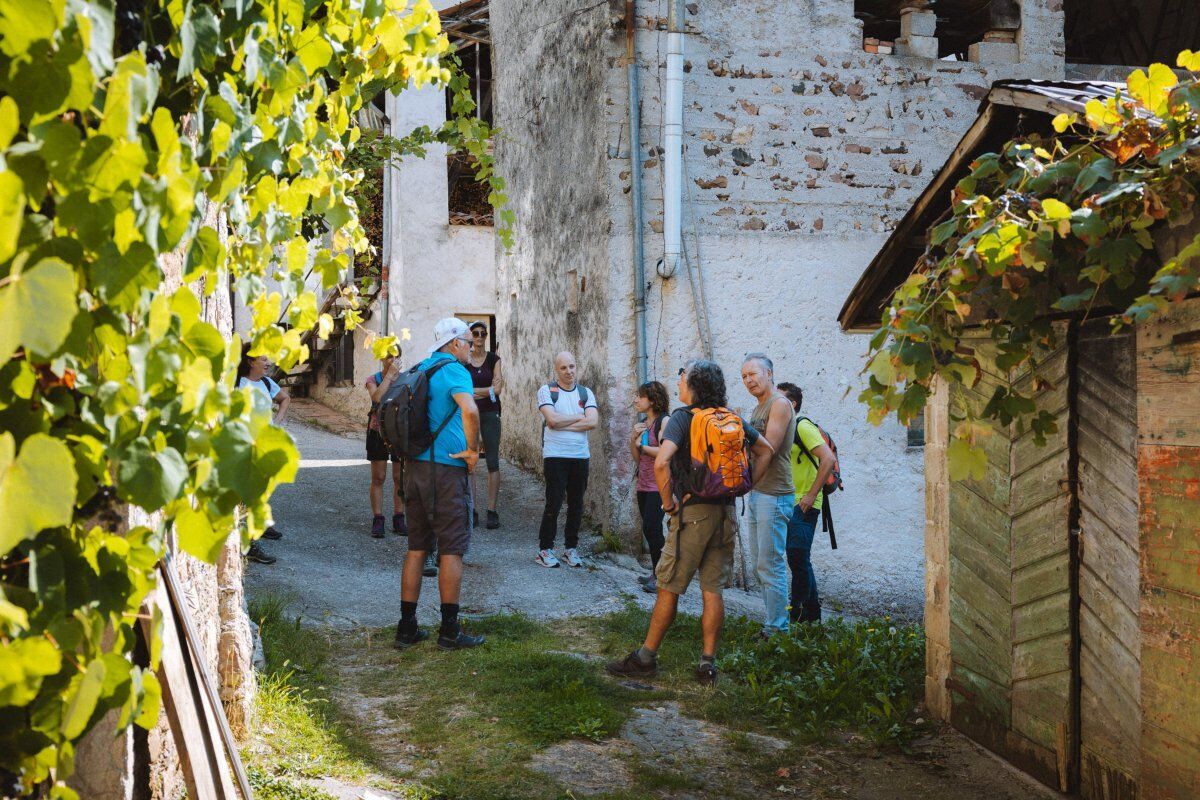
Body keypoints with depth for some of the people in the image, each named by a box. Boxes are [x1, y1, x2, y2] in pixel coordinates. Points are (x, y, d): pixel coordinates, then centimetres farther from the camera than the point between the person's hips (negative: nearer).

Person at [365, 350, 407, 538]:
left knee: (400, 478, 5)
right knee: (378, 478, 3)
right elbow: (376, 398, -22)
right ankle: (377, 520, 9)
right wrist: (389, 375, -20)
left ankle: (399, 519, 15)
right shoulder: (373, 380, 0)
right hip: (378, 431, -1)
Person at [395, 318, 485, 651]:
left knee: (416, 548, 11)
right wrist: (472, 450, -17)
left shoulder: (419, 369, 14)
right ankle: (449, 631, 3)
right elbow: (469, 410, -30)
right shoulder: (454, 370, -11)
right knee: (452, 550, 0)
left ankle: (406, 627, 13)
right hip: (447, 469, -7)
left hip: (416, 466, 7)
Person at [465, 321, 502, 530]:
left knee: (492, 462, -2)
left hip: (490, 414, 0)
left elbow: (497, 390, -5)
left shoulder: (493, 359, 5)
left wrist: (471, 390, -6)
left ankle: (492, 511, 0)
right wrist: (488, 389, -8)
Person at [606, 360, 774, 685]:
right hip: (726, 512, 5)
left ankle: (646, 658, 12)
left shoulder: (683, 417, -11)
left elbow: (661, 462, -25)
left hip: (693, 512, -5)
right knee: (713, 590, 9)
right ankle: (708, 662, 11)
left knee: (669, 588, 3)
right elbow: (766, 451, 16)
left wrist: (667, 500, -12)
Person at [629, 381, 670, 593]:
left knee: (651, 528, -12)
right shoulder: (643, 424, 13)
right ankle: (656, 573, 20)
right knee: (650, 530, 11)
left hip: (659, 485, -8)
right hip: (644, 485, 8)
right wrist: (634, 438, -3)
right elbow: (637, 458, 14)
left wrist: (642, 445, -7)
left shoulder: (664, 421, -10)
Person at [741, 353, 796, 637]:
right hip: (756, 493, 10)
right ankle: (773, 622, 21)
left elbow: (768, 449, -18)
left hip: (774, 495, -10)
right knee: (760, 564, 13)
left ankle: (777, 630, -3)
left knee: (771, 564, -8)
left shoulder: (779, 404, -11)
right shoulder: (758, 409, 19)